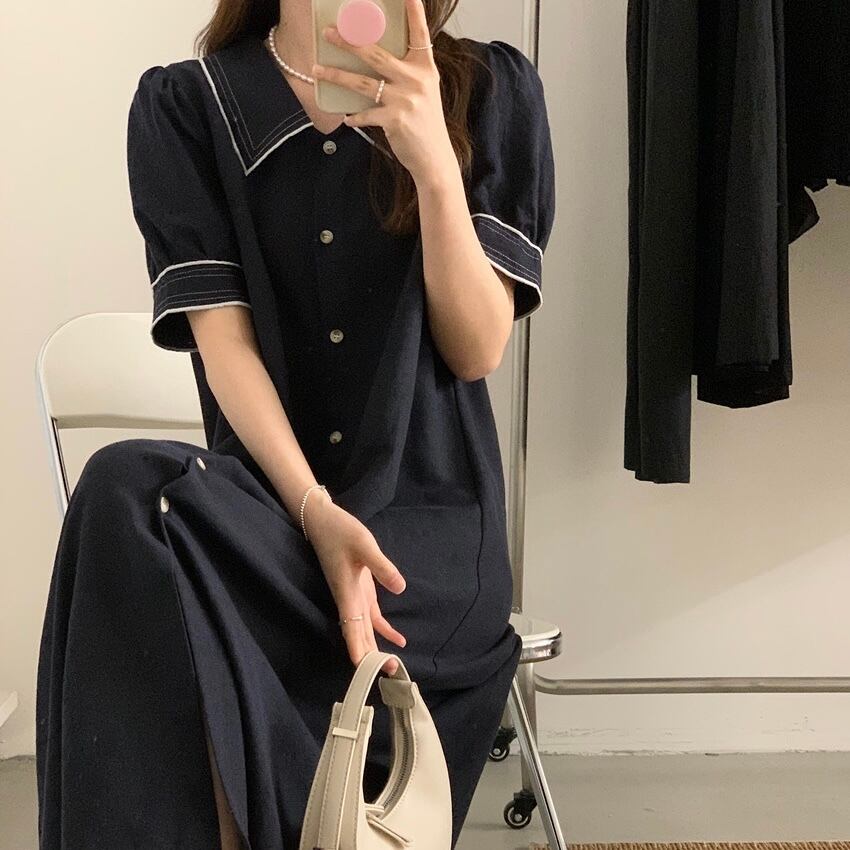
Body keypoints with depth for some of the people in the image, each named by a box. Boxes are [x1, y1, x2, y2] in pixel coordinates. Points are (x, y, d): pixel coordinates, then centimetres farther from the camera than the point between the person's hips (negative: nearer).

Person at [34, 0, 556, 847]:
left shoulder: (491, 91, 4)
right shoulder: (182, 106, 4)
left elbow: (477, 350, -3)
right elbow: (222, 339, -6)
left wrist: (434, 162, -18)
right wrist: (315, 513, -22)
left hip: (427, 509, -1)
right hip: (267, 493, 2)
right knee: (127, 491, -32)